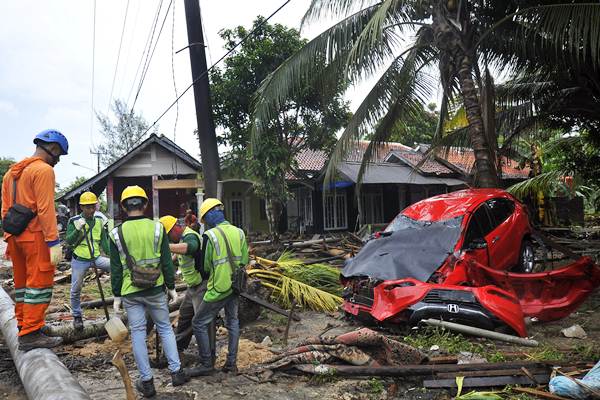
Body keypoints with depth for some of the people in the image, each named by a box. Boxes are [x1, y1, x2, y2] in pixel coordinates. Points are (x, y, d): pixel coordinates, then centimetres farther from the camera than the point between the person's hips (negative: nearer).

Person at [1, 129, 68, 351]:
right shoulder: (44, 170, -9)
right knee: (39, 284, -4)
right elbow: (45, 209, -17)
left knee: (22, 283, 15)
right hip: (36, 235, -9)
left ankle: (23, 328, 22)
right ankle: (31, 334, -4)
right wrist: (54, 242, -18)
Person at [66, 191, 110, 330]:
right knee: (76, 290, 6)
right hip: (80, 260, -2)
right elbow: (69, 241, -11)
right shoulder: (74, 221, -6)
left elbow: (104, 241, 10)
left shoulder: (99, 221, 3)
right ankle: (77, 316, 26)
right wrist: (78, 229, -27)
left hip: (96, 258, 2)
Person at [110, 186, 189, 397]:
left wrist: (117, 295, 8)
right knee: (165, 328, 14)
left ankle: (146, 381, 15)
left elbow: (116, 269, -1)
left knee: (138, 333, 8)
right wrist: (171, 287, 7)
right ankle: (176, 372, 17)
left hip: (131, 292, 0)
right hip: (156, 289, 0)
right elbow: (166, 262, -3)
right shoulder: (157, 228, -4)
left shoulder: (117, 233, -3)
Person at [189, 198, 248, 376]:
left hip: (218, 288, -6)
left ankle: (207, 363, 12)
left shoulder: (210, 235, -16)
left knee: (199, 323, 8)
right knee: (232, 322, 21)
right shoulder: (239, 232, 1)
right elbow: (244, 261, 6)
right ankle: (231, 362, 24)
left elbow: (206, 266, -8)